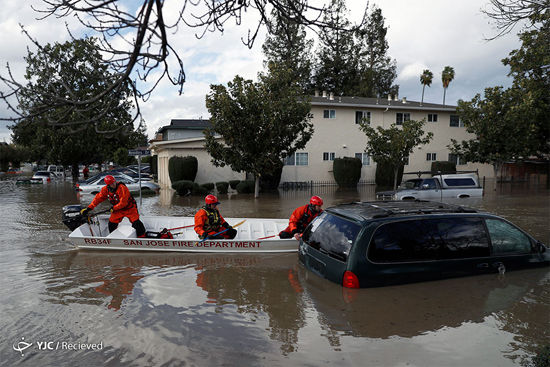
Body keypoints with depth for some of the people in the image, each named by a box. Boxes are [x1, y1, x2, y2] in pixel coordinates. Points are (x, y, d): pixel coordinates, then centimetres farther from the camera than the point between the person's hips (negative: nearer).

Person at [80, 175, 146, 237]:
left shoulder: (122, 188, -28)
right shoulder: (105, 189, -9)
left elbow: (123, 202, -27)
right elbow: (98, 198, -1)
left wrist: (114, 208, -16)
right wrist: (88, 208, -4)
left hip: (129, 208, -5)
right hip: (117, 209, 5)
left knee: (136, 222, -13)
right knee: (112, 223, 2)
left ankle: (142, 236, 1)